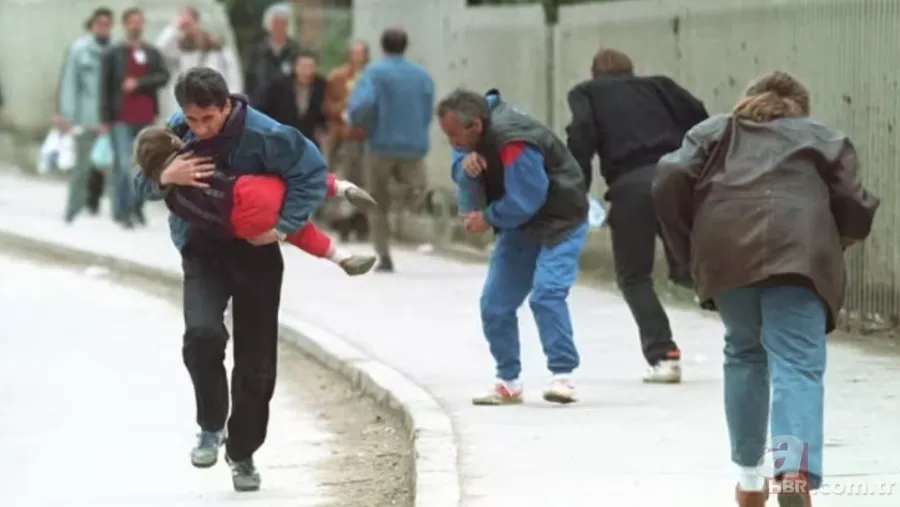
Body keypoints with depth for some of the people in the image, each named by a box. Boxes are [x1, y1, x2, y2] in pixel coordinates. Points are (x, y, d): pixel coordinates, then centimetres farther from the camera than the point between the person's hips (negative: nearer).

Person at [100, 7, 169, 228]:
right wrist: (106, 118, -8)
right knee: (124, 166, -10)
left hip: (146, 118, 4)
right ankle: (122, 211, -6)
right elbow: (105, 86, -2)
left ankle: (137, 207, 17)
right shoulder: (113, 54, 1)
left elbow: (163, 77, 0)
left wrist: (139, 83, -14)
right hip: (122, 119, -4)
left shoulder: (153, 53, 12)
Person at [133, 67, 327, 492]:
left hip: (256, 252, -1)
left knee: (256, 361, 6)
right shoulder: (177, 130, -12)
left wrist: (284, 226, -22)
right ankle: (211, 428, -5)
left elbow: (312, 171, -14)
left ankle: (243, 453, 26)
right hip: (203, 253, 1)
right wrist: (165, 177, -26)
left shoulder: (264, 135, -24)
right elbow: (141, 183, -3)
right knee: (202, 334, -26)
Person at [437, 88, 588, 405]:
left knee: (546, 294, -26)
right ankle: (508, 383, 13)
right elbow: (461, 174, 0)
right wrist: (466, 166, -24)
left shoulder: (513, 143, -32)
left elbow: (525, 201, -29)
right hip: (520, 224, 9)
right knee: (495, 304, 4)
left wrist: (488, 218, -14)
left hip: (559, 223, -9)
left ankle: (563, 376, -24)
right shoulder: (474, 135, -4)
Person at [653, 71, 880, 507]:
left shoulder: (715, 131, 29)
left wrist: (688, 250, 18)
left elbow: (670, 183, 11)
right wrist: (832, 245, 32)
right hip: (798, 251, -2)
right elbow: (856, 210, 13)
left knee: (745, 354, 24)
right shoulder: (823, 138, 27)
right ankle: (796, 471, -33)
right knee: (797, 365, -10)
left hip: (726, 250, 2)